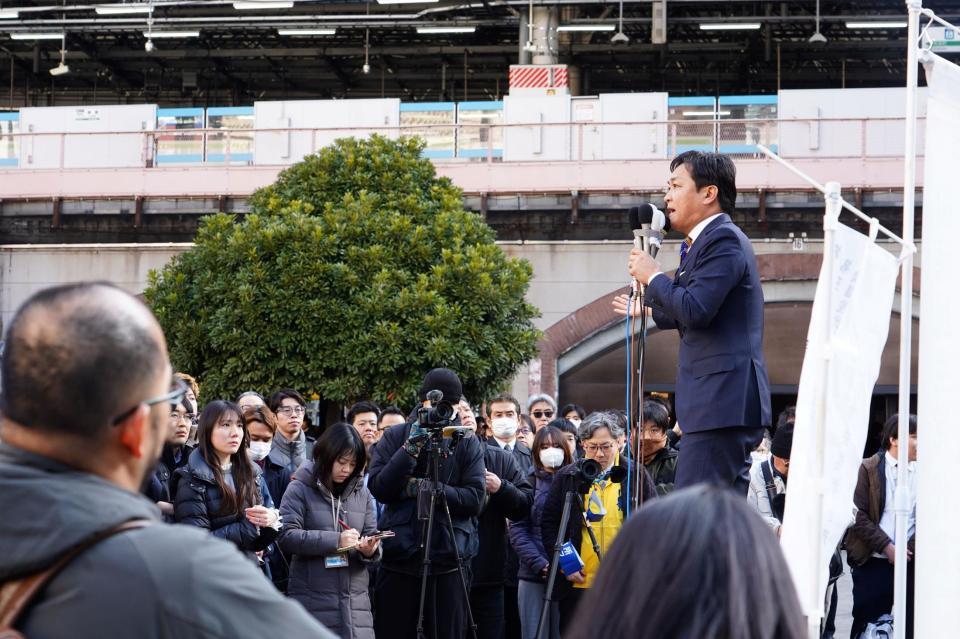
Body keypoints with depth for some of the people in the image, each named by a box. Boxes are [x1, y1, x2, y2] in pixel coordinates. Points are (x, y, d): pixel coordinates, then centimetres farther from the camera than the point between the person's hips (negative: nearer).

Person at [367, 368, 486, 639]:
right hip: (399, 558, 0)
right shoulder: (395, 437, 6)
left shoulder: (468, 444, 6)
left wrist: (424, 488, -13)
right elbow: (378, 488, -4)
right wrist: (411, 448, -13)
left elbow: (475, 499, -4)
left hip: (449, 563, 0)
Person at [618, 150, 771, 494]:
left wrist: (653, 277, -8)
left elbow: (696, 309, -23)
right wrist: (650, 309, 46)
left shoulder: (723, 239, -12)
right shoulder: (714, 238, 20)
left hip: (722, 401, -11)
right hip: (728, 401, 11)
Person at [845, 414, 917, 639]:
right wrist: (887, 547, -11)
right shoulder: (868, 469, 0)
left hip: (912, 562, 2)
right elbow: (859, 515, -5)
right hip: (873, 563, -2)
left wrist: (912, 548, -10)